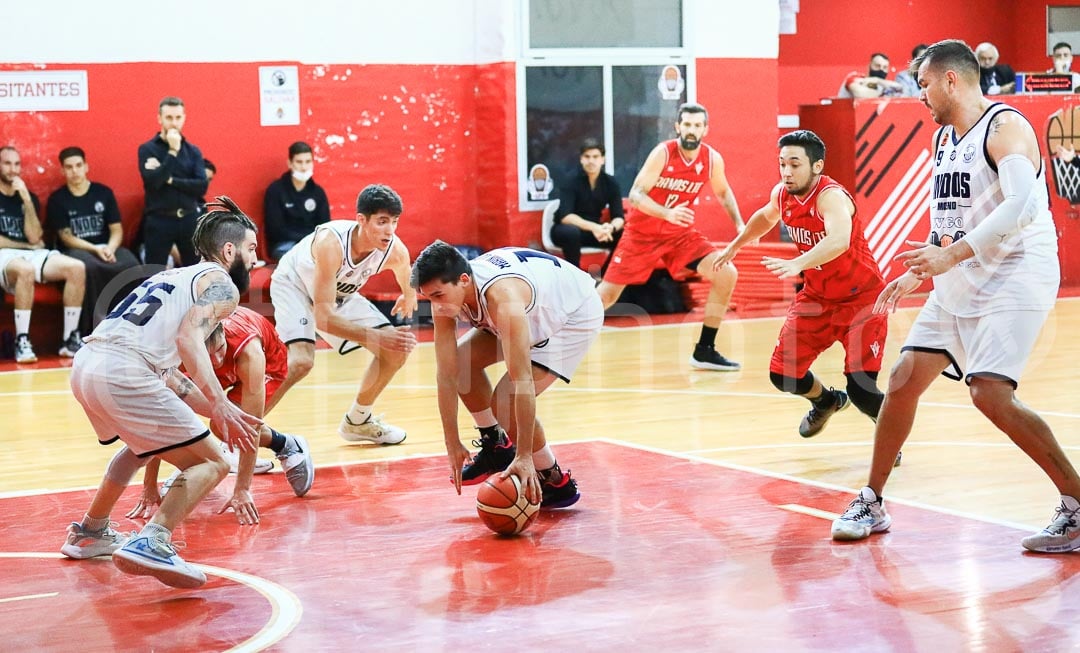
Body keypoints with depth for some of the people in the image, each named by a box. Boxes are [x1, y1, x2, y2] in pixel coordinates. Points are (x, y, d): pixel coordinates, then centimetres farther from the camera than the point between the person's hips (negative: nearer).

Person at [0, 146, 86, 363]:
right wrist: (25, 245, -1)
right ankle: (22, 341, -34)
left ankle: (70, 339, -17)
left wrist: (27, 200, -6)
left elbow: (34, 238, 2)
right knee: (25, 270, -41)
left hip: (32, 254, 5)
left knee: (77, 267, -22)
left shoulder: (29, 197, 17)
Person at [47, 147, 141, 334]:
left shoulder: (104, 192, 10)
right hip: (76, 250, -2)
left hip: (106, 248, 2)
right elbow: (66, 237, -3)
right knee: (88, 266, -39)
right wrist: (96, 249, -17)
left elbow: (117, 230, 6)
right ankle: (92, 330, -34)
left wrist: (109, 249, -16)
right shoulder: (57, 199, 3)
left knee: (131, 266, -31)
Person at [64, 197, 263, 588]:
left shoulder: (173, 276, 30)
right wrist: (220, 405, -20)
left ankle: (91, 530, 44)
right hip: (124, 371, -9)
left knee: (141, 444, 37)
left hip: (84, 365, 9)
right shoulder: (222, 284, 6)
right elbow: (189, 338, -14)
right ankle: (152, 542, -22)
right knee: (211, 464, -3)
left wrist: (215, 410, 29)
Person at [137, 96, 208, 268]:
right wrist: (172, 151, -16)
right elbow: (153, 181, -17)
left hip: (189, 220, 3)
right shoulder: (147, 149, -1)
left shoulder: (193, 151, 7)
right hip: (159, 221, -3)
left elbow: (201, 187, -5)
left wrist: (170, 180, -13)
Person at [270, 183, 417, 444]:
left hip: (339, 293, 6)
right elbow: (323, 318, -41)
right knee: (300, 360, -30)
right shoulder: (331, 243, -40)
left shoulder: (396, 251, -24)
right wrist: (378, 337, -48)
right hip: (293, 285, -6)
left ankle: (358, 421, 20)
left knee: (396, 350, 0)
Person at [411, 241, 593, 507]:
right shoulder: (444, 292, -18)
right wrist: (453, 444, -15)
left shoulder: (501, 297, -41)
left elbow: (523, 381, -43)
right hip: (538, 312, 8)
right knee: (462, 360, 4)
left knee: (505, 404, -18)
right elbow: (446, 373, -15)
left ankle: (557, 484, 1)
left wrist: (524, 456, -43)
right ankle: (496, 447, 22)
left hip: (576, 315, -8)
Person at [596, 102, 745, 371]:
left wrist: (739, 224, 1)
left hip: (680, 232, 4)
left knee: (726, 274, -13)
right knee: (606, 294, -3)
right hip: (643, 231, -4)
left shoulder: (712, 159, -7)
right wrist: (667, 213, -40)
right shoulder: (663, 153, -20)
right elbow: (635, 195, -25)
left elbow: (723, 192, 14)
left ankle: (704, 351, -3)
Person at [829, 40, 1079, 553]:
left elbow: (1022, 206, -28)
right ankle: (871, 505, 17)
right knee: (903, 379, 4)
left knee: (990, 393, -22)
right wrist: (916, 274, 17)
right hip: (960, 284, 9)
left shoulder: (1005, 127, -13)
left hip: (1014, 278, -9)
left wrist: (951, 255, -28)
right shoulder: (944, 137, 15)